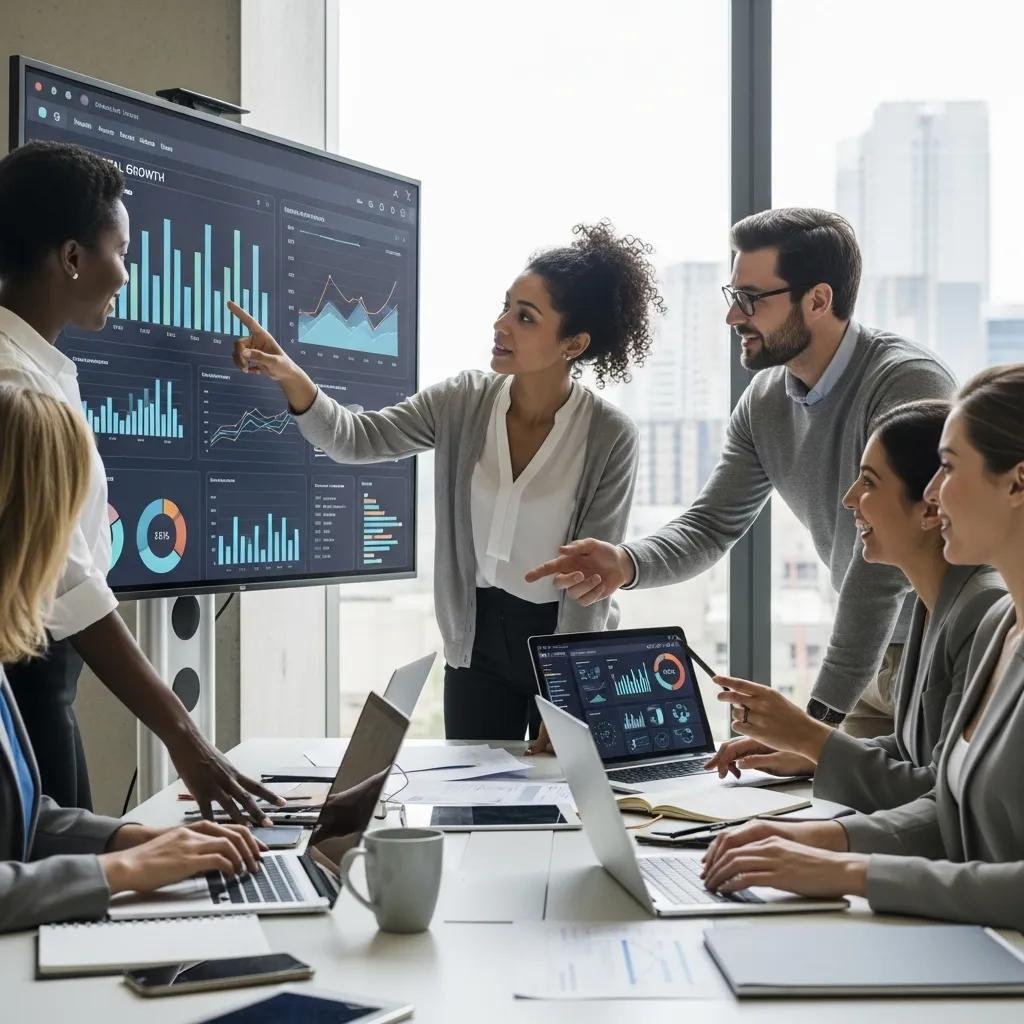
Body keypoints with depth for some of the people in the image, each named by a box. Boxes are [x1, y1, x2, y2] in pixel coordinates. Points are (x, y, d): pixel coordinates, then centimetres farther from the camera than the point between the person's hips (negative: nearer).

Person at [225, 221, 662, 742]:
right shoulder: (463, 402, -6)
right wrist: (291, 377, -28)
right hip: (477, 639, 3)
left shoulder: (610, 437, -16)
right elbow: (355, 439, -9)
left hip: (566, 638, -3)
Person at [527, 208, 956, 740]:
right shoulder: (764, 401, 1)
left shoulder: (907, 383, -23)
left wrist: (820, 715, -29)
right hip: (872, 649, 7)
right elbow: (710, 525, 4)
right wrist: (627, 563, -19)